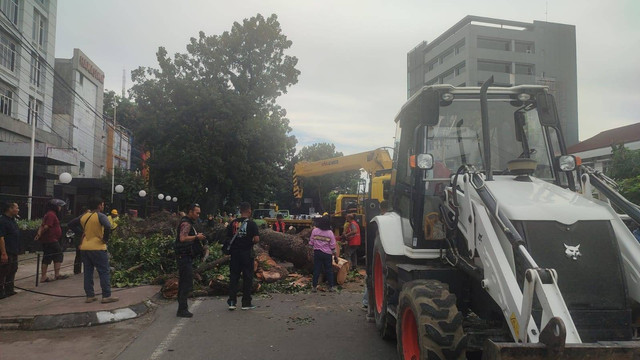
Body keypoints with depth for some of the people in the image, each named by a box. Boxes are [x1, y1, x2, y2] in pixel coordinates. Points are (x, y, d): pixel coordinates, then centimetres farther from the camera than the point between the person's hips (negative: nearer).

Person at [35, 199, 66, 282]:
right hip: (52, 240, -10)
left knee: (46, 258, 11)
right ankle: (57, 275, 0)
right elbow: (46, 227, -21)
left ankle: (43, 277, 13)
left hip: (46, 241, 10)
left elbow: (42, 226, 14)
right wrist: (40, 234, -8)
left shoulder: (48, 214, 19)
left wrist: (39, 233, 1)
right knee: (58, 256, -2)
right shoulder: (52, 215, -14)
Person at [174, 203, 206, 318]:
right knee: (187, 283, -9)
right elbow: (183, 238, -29)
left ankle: (182, 307, 25)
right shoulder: (186, 223, -15)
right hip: (184, 256, -11)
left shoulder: (188, 223, 18)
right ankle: (182, 309, -5)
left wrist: (197, 236, 10)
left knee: (183, 282, 16)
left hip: (184, 257, 11)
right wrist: (197, 236, -22)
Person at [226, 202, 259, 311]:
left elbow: (228, 237, 3)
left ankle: (232, 302, 8)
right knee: (247, 277, 6)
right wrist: (251, 242, 6)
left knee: (233, 277, 10)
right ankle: (246, 303, 10)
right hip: (247, 252, -3)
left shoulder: (233, 223, 3)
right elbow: (256, 239, -14)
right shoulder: (251, 223, -7)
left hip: (235, 252, 3)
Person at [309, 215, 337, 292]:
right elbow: (333, 247, -6)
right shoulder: (330, 233, -9)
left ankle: (314, 286, 11)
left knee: (316, 270, 8)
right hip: (327, 254, -1)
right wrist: (335, 256, 3)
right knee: (329, 270, 10)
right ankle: (331, 286, 15)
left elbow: (311, 243, -1)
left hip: (317, 253, 1)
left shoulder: (315, 231, -6)